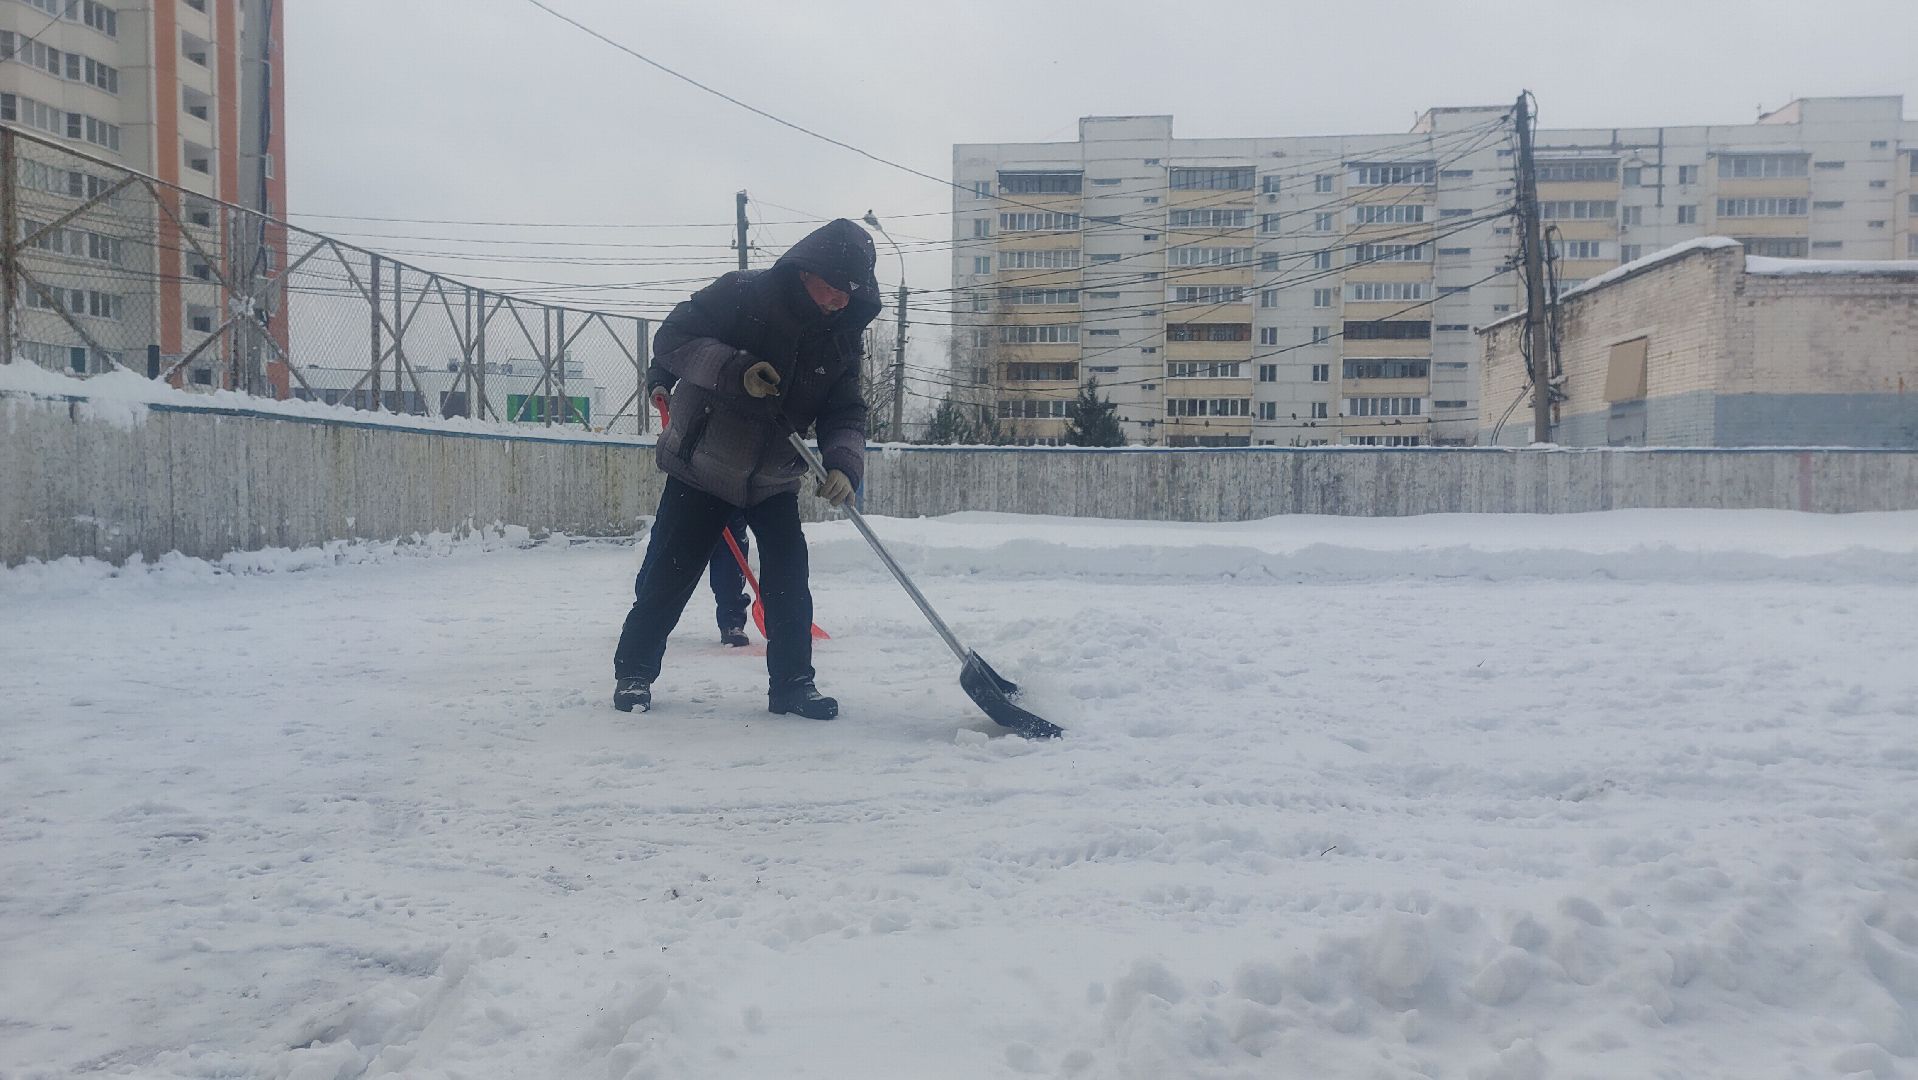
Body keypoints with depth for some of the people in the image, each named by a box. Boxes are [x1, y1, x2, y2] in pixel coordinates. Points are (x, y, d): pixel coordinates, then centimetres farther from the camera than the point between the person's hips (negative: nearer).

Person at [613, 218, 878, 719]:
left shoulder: (842, 338, -4)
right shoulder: (743, 294, -18)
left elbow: (845, 412, -7)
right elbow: (671, 339, -20)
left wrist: (844, 465, -27)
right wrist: (736, 369, -35)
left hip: (774, 478, 4)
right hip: (701, 466, -4)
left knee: (789, 575, -4)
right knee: (668, 575, 1)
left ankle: (792, 683, 9)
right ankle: (634, 671, 19)